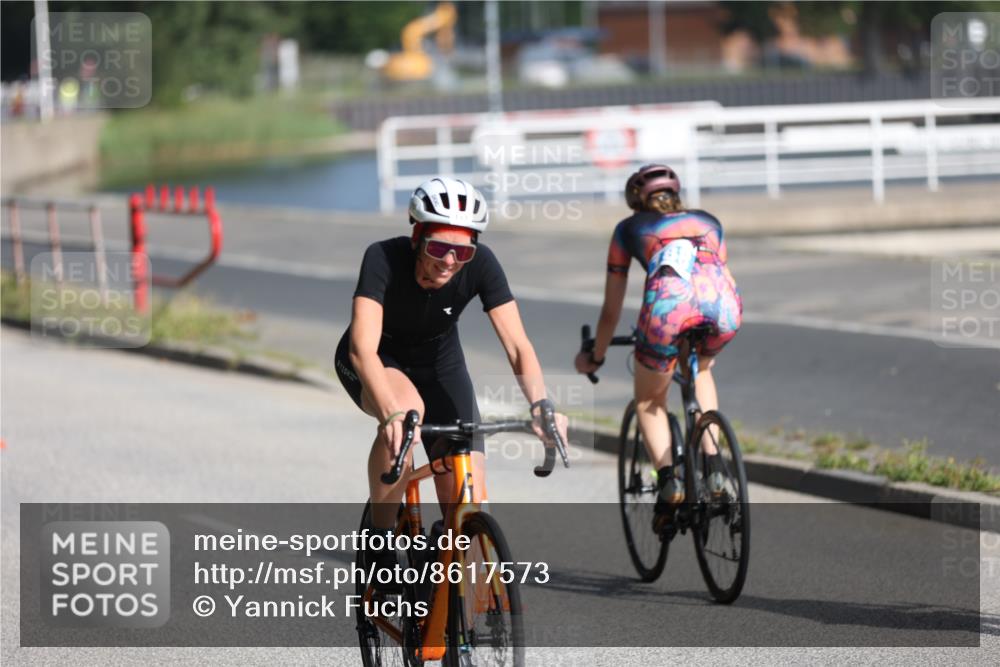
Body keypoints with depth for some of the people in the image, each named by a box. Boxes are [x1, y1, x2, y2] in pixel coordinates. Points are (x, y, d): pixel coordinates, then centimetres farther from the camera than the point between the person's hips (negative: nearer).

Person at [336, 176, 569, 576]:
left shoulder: (481, 265, -25)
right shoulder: (384, 259, -33)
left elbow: (517, 346, -29)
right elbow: (363, 347, -43)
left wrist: (540, 404, -48)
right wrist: (393, 412, -59)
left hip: (439, 363, 3)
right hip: (377, 362, -3)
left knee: (469, 510, -13)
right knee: (408, 409, -39)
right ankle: (379, 538, -21)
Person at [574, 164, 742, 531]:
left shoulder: (629, 229, 31)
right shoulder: (708, 222, 37)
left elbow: (611, 308, 35)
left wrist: (595, 356, 49)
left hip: (669, 302, -2)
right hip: (724, 305, 2)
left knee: (649, 401, 22)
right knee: (701, 371, 35)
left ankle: (667, 476, -1)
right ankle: (713, 464, 19)